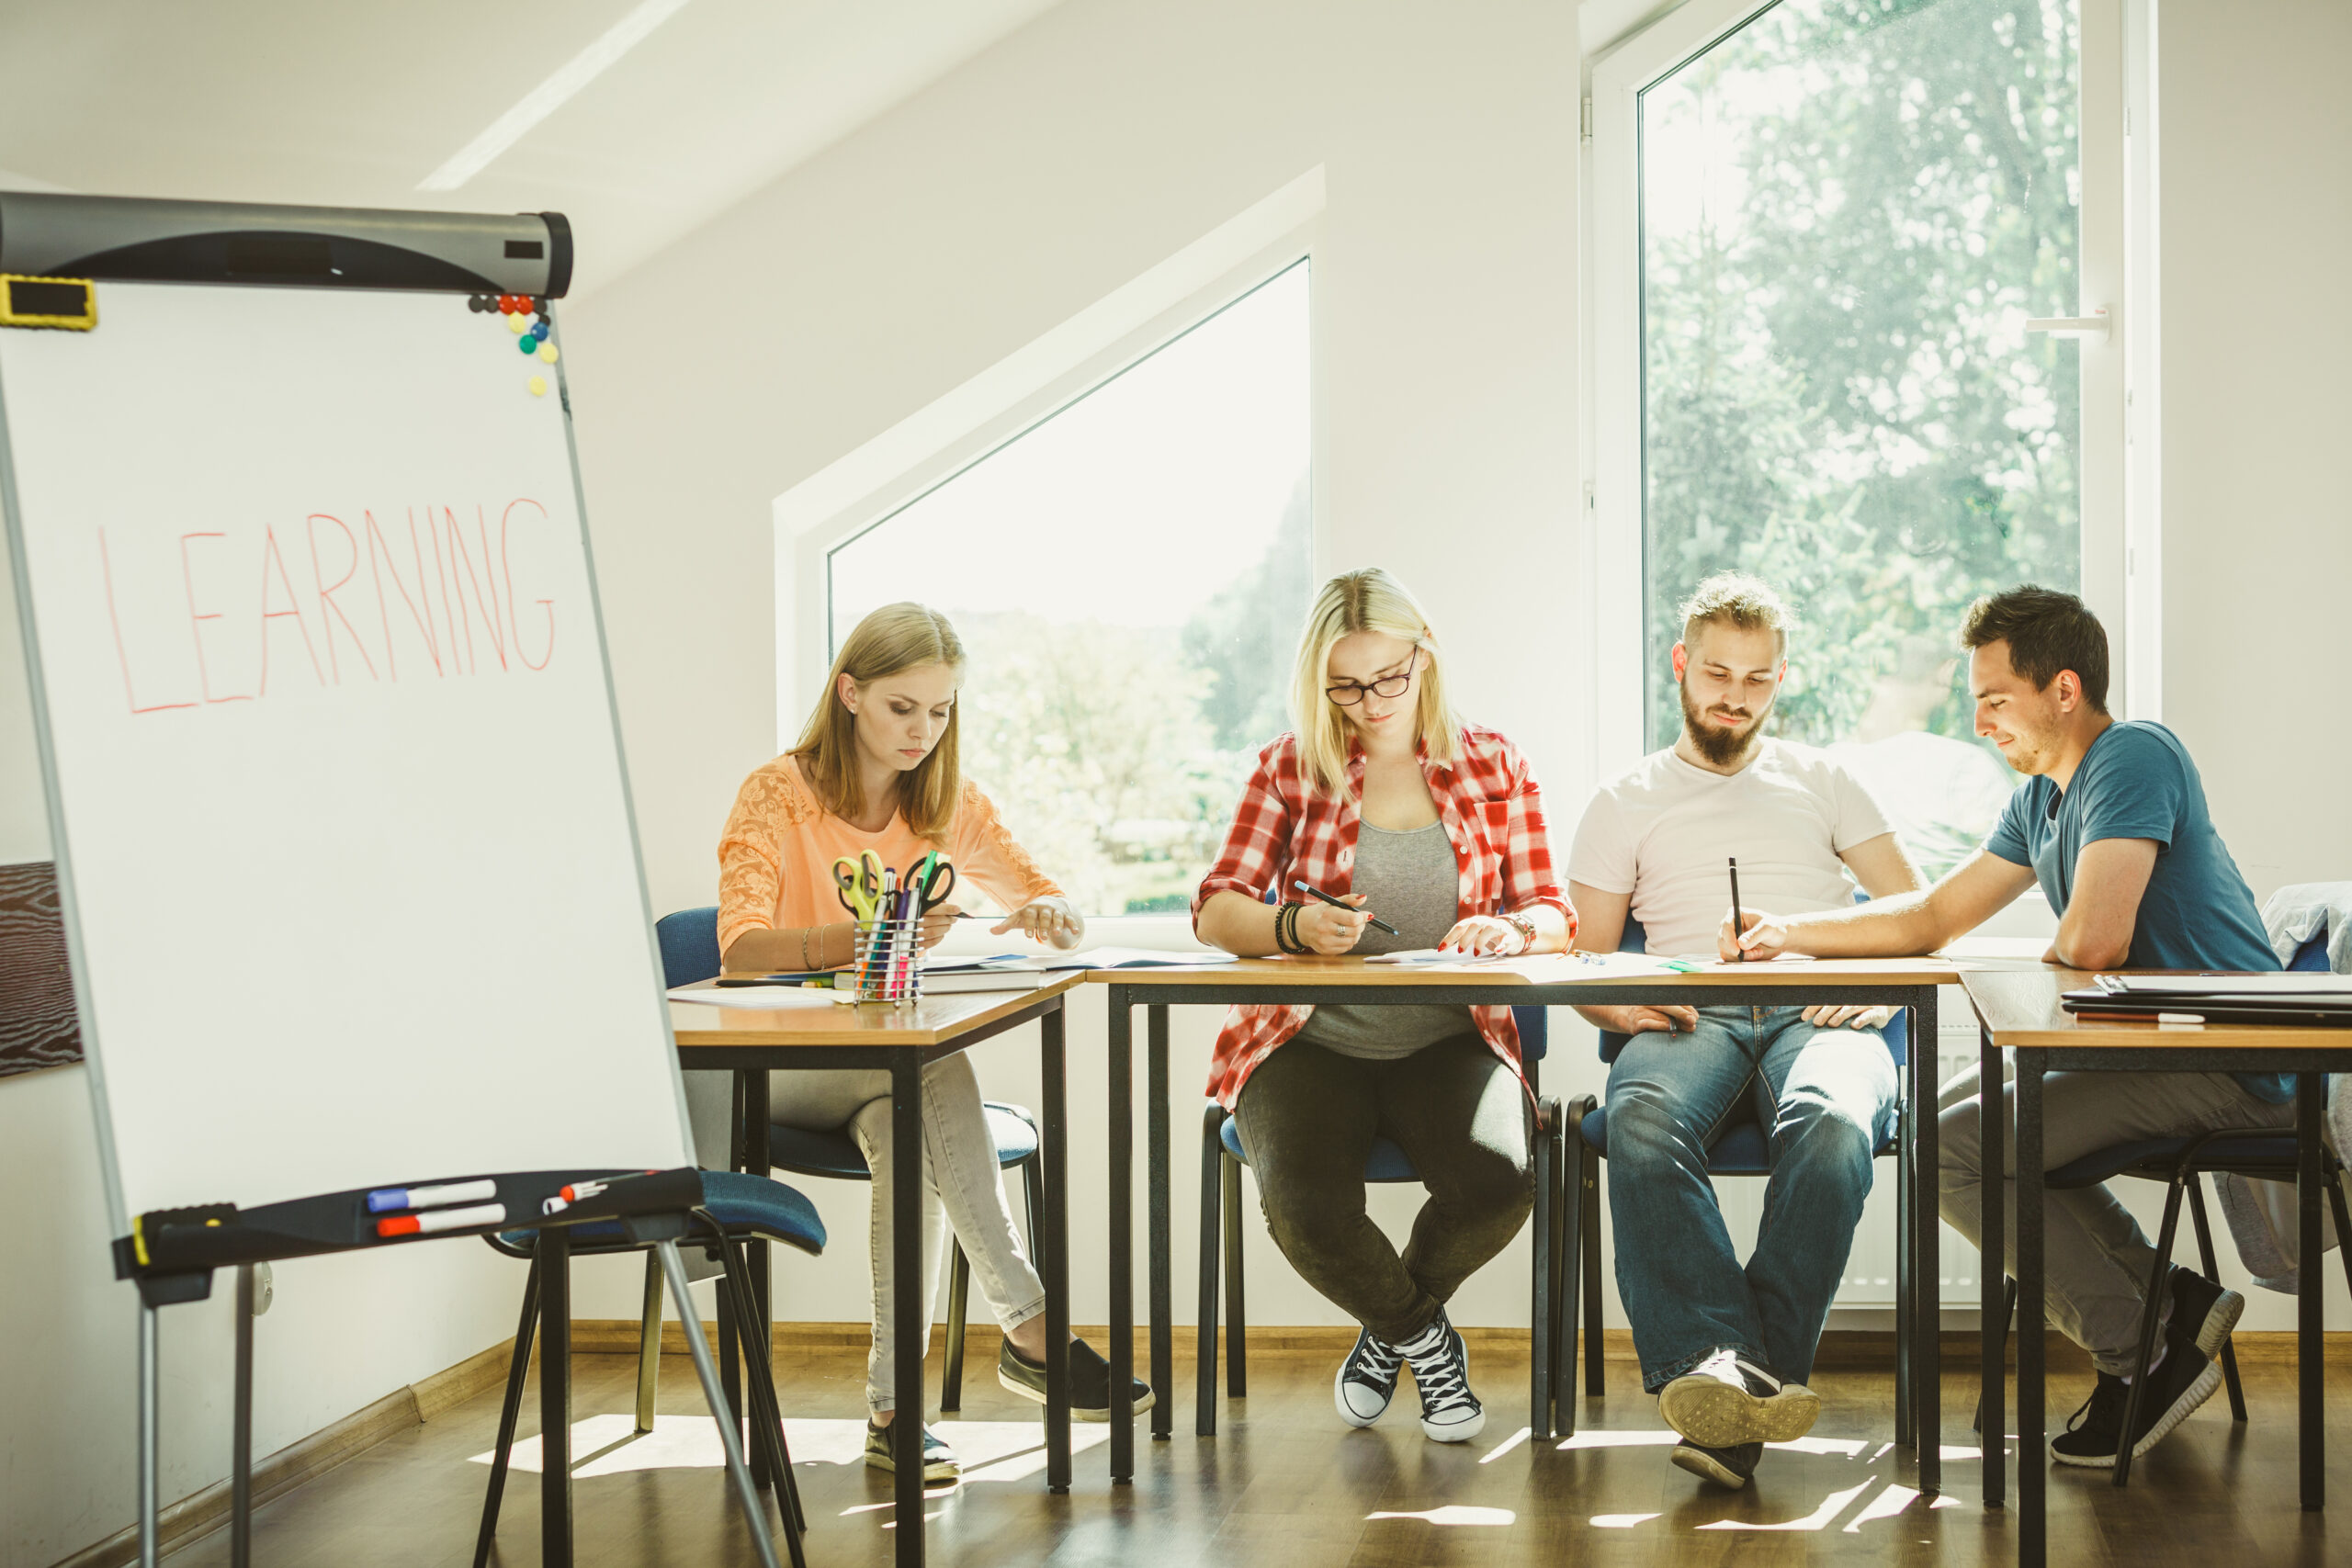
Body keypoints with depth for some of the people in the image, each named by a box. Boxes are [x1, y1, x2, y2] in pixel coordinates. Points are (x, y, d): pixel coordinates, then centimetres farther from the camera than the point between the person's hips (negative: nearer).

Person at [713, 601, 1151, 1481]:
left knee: (906, 1122, -36)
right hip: (779, 1067, -4)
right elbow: (740, 947, -23)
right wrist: (862, 937, -41)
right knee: (935, 1072, -36)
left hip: (894, 1061, 4)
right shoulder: (777, 796, -7)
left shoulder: (949, 806, 8)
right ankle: (1028, 1326, -39)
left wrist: (1047, 914, -20)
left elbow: (1061, 915, 7)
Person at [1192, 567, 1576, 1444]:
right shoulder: (1291, 767, 7)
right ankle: (1422, 1336, 6)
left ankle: (1389, 1327, 6)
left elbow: (1553, 917, 7)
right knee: (1305, 1208, -31)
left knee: (1500, 1179, -31)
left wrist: (1510, 931, -18)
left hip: (1447, 1042, 1)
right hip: (1308, 1042, 0)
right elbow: (1216, 911, 2)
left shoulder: (1495, 768, 9)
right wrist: (1296, 926, -20)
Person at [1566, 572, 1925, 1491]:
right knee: (1641, 1121, -39)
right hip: (1689, 1021, 0)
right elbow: (1581, 964, 18)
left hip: (1818, 1013, 0)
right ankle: (1718, 1367, -51)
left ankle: (1760, 1372, -42)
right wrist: (1618, 1003, -6)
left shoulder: (1820, 782, 27)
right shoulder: (1626, 804, 25)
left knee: (1833, 1123, -39)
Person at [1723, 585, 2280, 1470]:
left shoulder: (2135, 759, -16)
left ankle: (2141, 1354, -4)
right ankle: (2170, 1301, 9)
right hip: (2150, 1049, 10)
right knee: (1947, 1114, 17)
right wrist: (1791, 934, 13)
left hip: (2226, 1065, -10)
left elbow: (2094, 942, -26)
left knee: (1954, 1152, -15)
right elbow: (1934, 917, 22)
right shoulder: (2042, 797, 15)